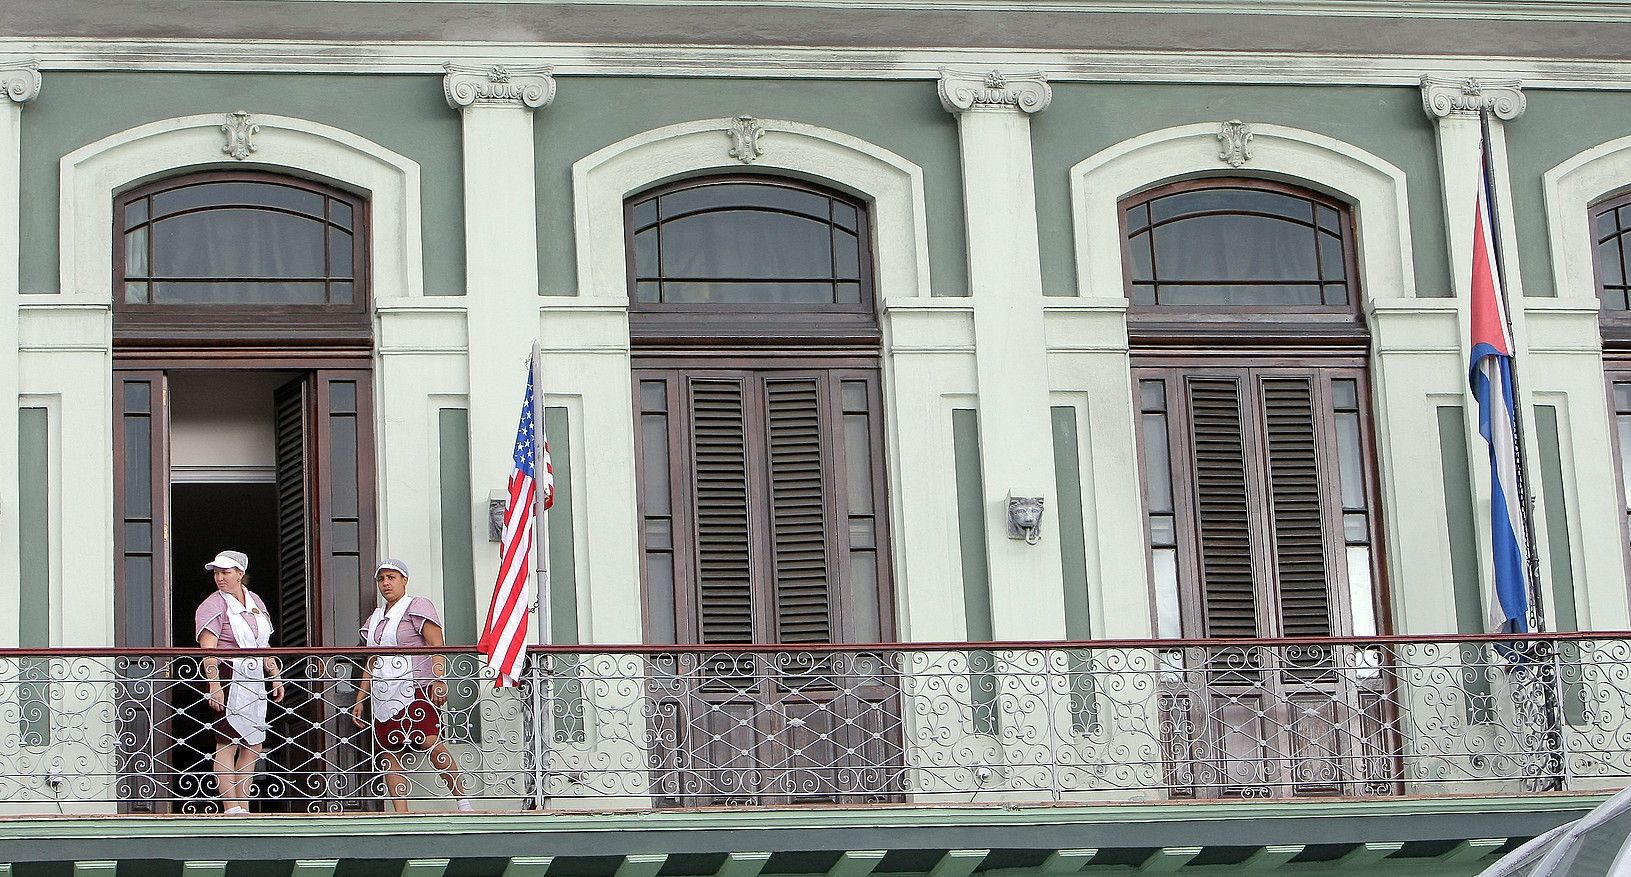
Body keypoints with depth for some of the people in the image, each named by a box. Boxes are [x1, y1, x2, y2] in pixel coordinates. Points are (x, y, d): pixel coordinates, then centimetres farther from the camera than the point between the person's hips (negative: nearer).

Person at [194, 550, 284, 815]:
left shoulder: (255, 602, 16)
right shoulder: (213, 605, -7)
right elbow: (209, 649, -17)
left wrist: (275, 677, 21)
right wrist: (214, 685, -27)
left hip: (254, 681, 8)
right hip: (229, 679, -8)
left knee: (253, 747, 9)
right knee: (227, 745, -7)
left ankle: (243, 807, 14)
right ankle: (231, 809, -8)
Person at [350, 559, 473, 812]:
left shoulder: (417, 606, 3)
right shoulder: (375, 619, 23)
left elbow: (437, 646, -7)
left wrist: (439, 680, -21)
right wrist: (360, 700, 21)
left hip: (414, 689, -7)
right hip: (383, 696, 7)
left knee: (431, 743, -21)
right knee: (389, 755, -2)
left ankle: (463, 803, -18)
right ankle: (401, 814, -3)